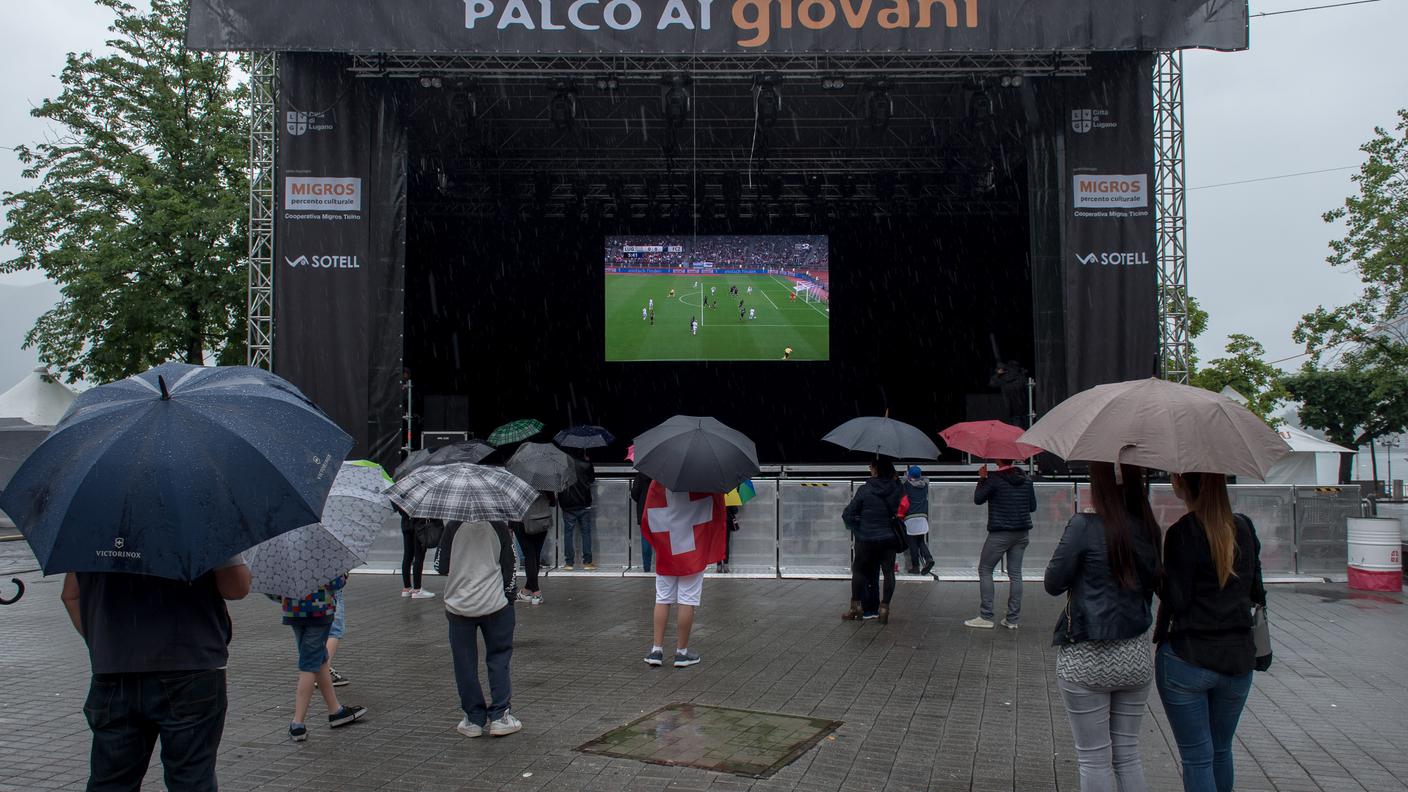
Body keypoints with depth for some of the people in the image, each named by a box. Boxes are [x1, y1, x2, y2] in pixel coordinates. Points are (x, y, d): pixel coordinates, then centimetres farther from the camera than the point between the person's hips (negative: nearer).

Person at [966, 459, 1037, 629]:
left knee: (985, 570, 4)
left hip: (1000, 533, -6)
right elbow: (1033, 506, 11)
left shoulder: (994, 480, -14)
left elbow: (978, 499, -5)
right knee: (1015, 573, 9)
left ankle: (986, 617, 0)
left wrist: (982, 479, 4)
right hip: (1022, 532, 6)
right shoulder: (1026, 480, 4)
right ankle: (1012, 619, 9)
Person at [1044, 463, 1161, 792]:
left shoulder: (1085, 527, -16)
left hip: (1087, 659, -5)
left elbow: (1053, 584, -9)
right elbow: (1154, 583, 12)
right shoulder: (1150, 529, 0)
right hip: (1136, 656, 5)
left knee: (1094, 759, 7)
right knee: (1128, 753, 17)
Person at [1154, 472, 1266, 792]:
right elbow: (1256, 593, 10)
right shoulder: (1244, 528, 2)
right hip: (1238, 658, 5)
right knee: (1222, 750, 21)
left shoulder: (1182, 533, -15)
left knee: (1197, 758, 4)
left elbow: (1174, 600, -16)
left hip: (1187, 659, -5)